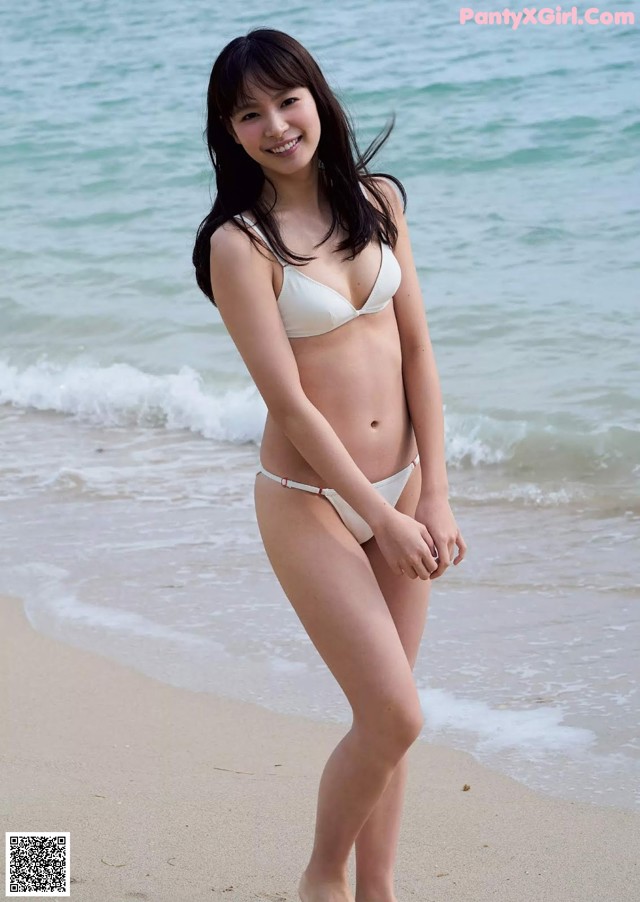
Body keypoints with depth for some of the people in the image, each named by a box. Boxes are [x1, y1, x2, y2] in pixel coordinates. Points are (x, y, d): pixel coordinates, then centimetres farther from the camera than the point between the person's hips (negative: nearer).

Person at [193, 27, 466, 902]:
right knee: (396, 716, -7)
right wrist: (384, 519, -13)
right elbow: (290, 402, -16)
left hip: (399, 488, 5)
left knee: (384, 713, 10)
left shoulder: (379, 199, 2)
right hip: (310, 503, -5)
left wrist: (434, 499, -3)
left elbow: (417, 350, 2)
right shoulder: (240, 242, -15)